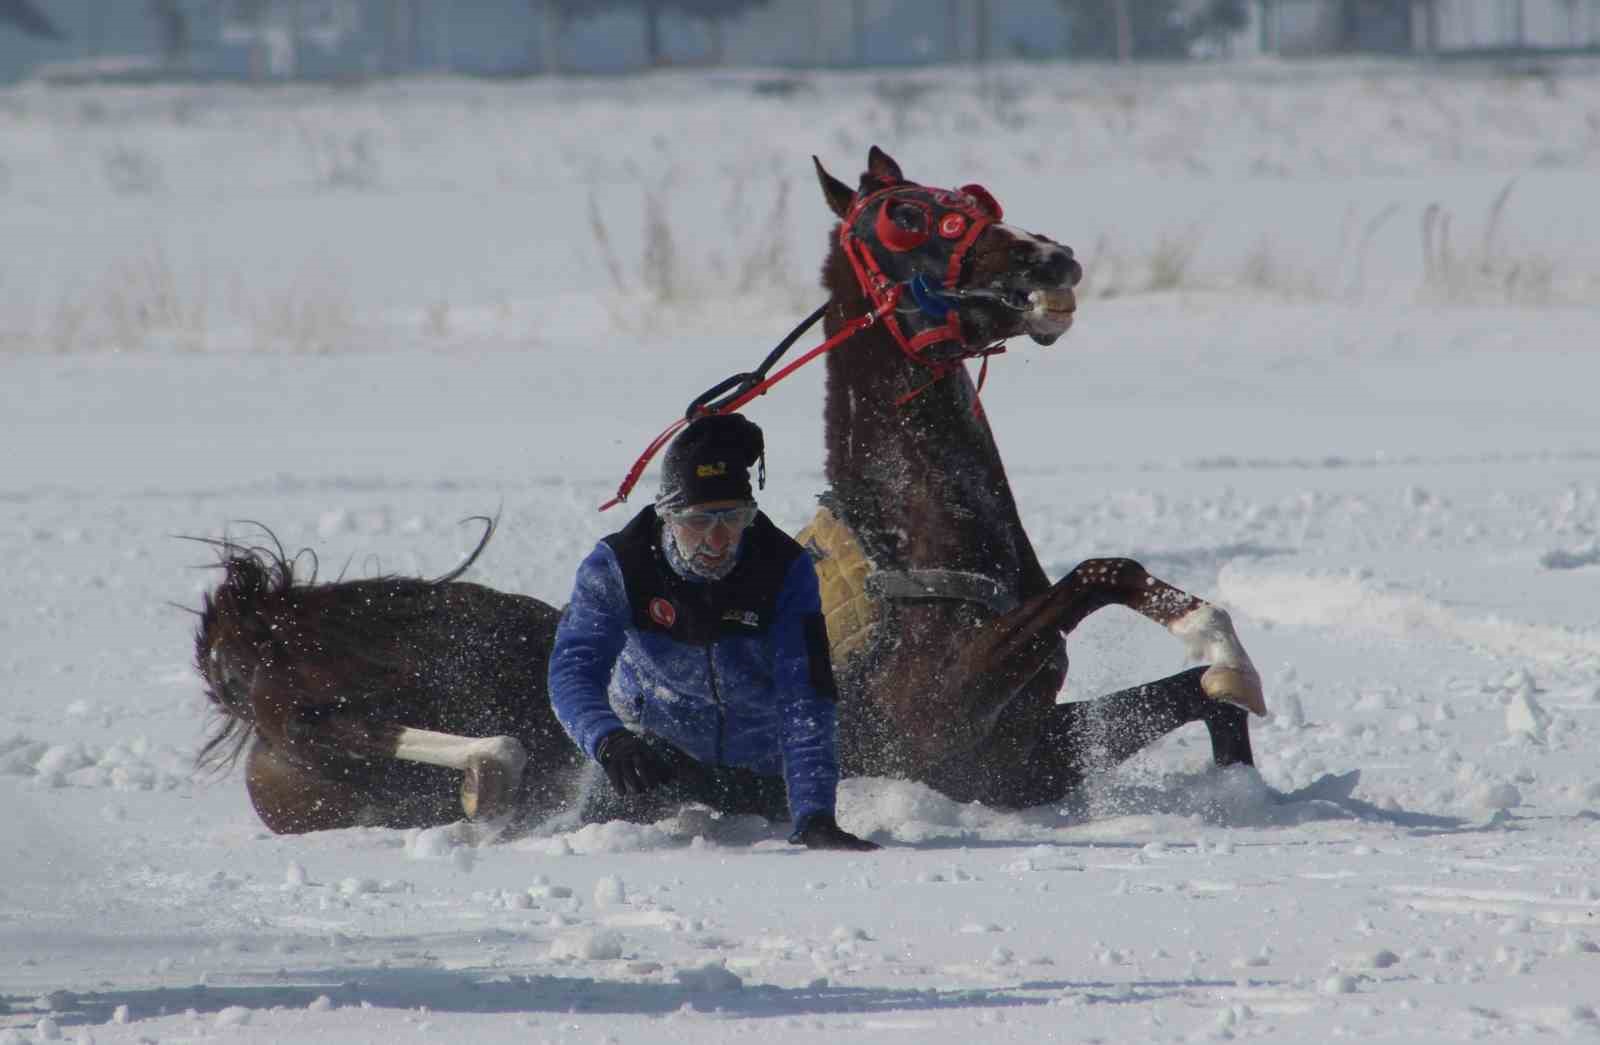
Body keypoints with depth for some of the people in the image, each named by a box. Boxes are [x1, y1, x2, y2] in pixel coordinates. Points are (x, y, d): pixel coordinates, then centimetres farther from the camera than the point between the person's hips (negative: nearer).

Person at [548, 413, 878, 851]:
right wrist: (609, 740, -54)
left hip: (757, 770, 0)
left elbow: (804, 706, -28)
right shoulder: (617, 566, -22)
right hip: (654, 746, 0)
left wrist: (813, 818, -41)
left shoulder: (785, 571, -23)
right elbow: (573, 670, -31)